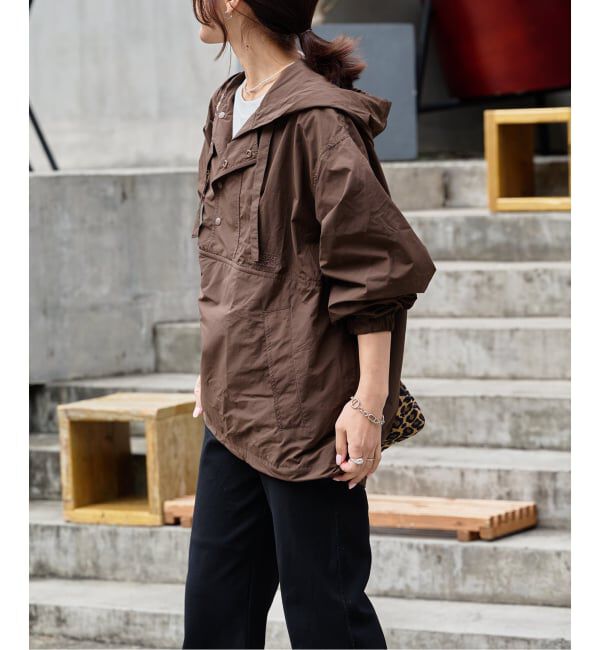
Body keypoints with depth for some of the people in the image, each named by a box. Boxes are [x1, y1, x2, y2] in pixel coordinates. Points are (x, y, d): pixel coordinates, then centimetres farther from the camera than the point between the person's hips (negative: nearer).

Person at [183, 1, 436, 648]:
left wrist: (371, 401, -18)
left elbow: (378, 268, -17)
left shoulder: (318, 120, -16)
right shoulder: (229, 107, 12)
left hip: (306, 411, -9)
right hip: (236, 402, 9)